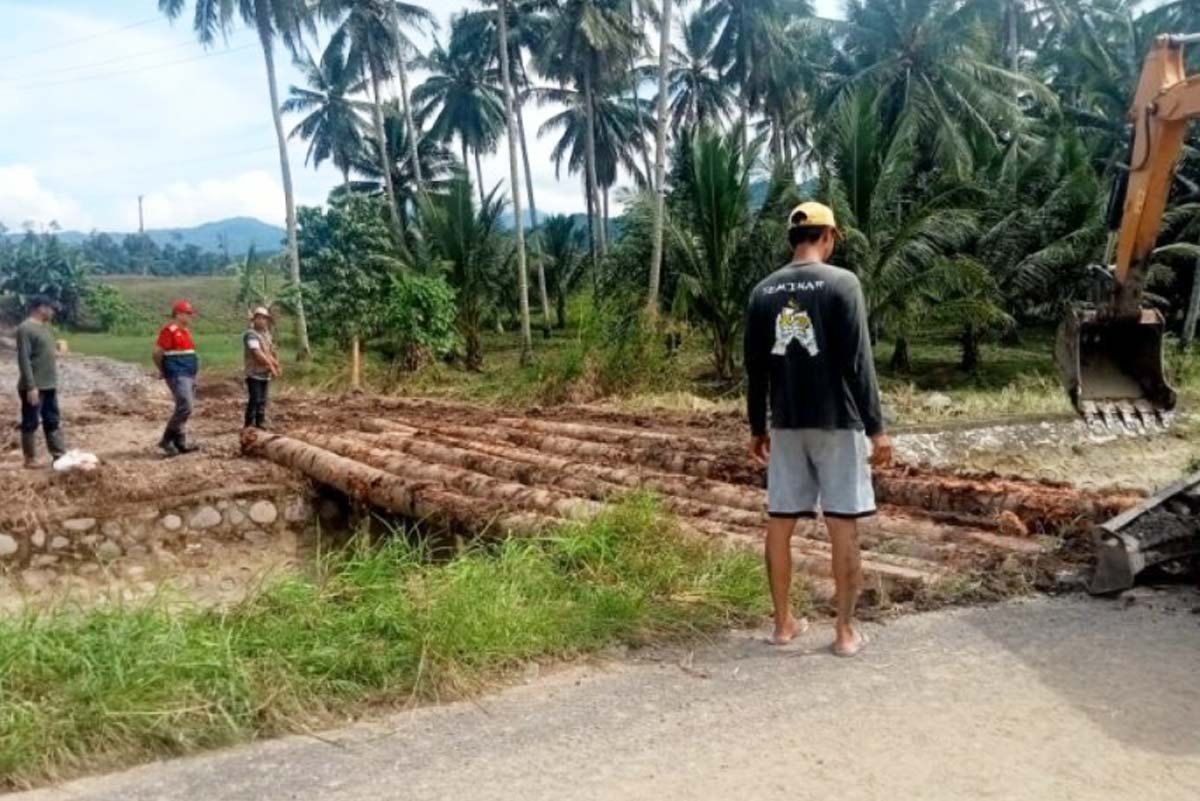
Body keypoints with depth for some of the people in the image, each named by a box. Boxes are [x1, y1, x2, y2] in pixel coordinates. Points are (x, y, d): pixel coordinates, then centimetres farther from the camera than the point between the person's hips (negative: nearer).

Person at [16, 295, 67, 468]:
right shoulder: (25, 329, -16)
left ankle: (59, 455, 18)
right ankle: (30, 459, 11)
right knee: (31, 423, 2)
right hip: (33, 387, -9)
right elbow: (23, 360, -20)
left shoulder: (45, 326, 12)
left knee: (53, 421, 12)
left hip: (49, 385, 9)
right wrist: (31, 386, -23)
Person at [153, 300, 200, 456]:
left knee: (187, 408, 10)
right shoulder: (169, 330, -13)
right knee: (185, 407, -16)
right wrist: (163, 371, -1)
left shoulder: (185, 330, 16)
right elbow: (157, 353, -13)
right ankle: (167, 440, -6)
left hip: (189, 374, 10)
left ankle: (180, 442, 16)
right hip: (177, 375, -10)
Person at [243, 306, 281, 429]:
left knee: (262, 401, 11)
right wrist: (272, 366, -19)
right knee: (254, 400, -9)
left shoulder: (266, 335, 14)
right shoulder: (251, 335, -13)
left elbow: (270, 353, 16)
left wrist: (277, 366, 0)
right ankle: (249, 425, -2)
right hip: (254, 374, -8)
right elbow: (258, 354, -21)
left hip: (265, 374, 8)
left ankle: (260, 422, 20)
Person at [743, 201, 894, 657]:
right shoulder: (842, 283, -8)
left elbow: (755, 368, 8)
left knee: (780, 522, 10)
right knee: (843, 526, 3)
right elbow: (858, 363, -12)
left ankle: (783, 623, 18)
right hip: (837, 422, -4)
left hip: (786, 424, 4)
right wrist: (876, 427, -7)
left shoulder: (764, 291, 5)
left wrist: (757, 427, 16)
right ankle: (846, 631, 9)